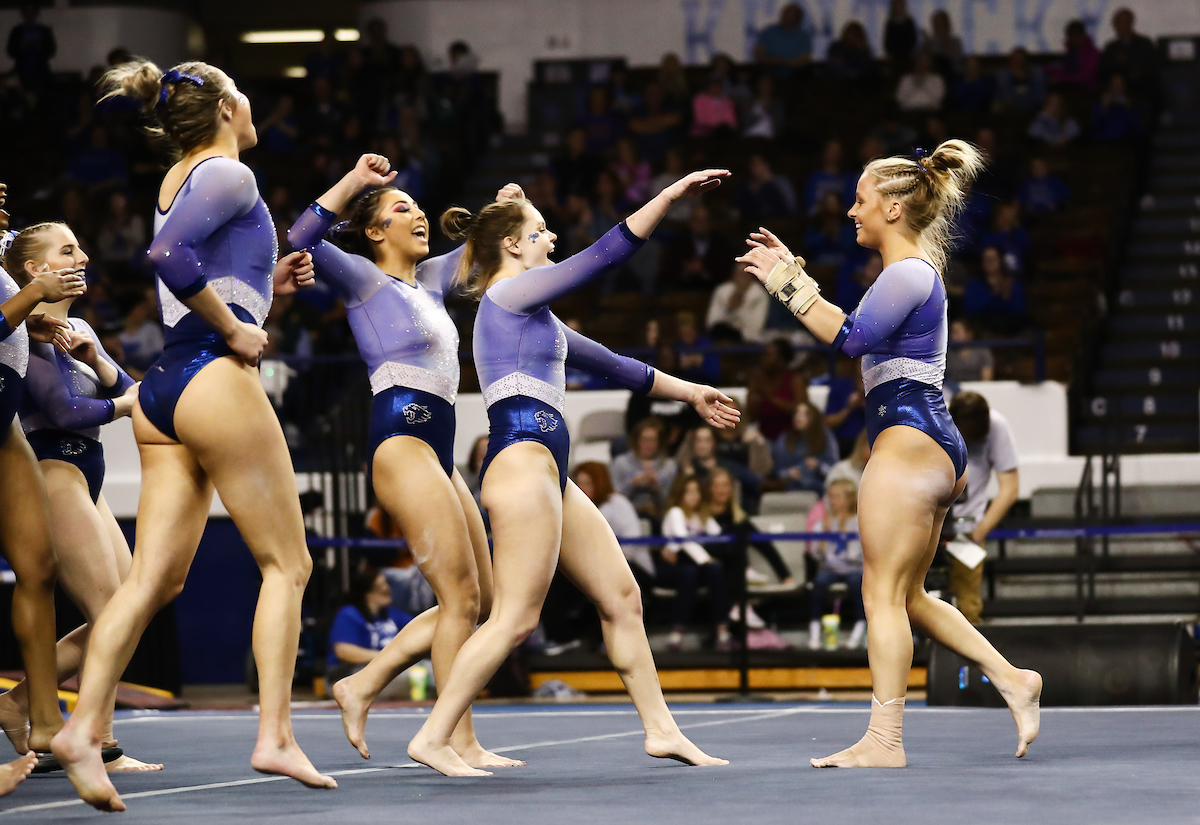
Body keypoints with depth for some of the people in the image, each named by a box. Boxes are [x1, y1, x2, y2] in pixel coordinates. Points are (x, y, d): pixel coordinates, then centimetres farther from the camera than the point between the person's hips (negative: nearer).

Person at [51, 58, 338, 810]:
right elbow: (171, 255, -22)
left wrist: (265, 285, 18)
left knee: (155, 576, 0)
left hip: (162, 391, 8)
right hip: (215, 381, -8)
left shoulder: (179, 180, 22)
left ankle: (85, 726, -14)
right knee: (287, 563, 1)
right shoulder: (229, 174, -5)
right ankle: (276, 738, -4)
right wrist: (235, 328, -13)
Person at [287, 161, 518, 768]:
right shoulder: (363, 278, 1)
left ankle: (362, 685, 11)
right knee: (461, 597, -13)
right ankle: (461, 742, -10)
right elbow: (302, 238, -15)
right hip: (401, 440, -9)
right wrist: (355, 181, -17)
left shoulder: (430, 279, 22)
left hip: (438, 453, 9)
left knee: (480, 599, 8)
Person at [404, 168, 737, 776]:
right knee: (516, 617, -14)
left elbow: (608, 363, 32)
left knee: (620, 596, 9)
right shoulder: (510, 292, -2)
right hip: (521, 459, -10)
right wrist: (673, 193, -5)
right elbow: (604, 255, -8)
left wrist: (690, 393, 34)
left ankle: (660, 729, 13)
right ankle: (433, 737, -13)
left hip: (548, 474, 10)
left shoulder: (532, 315, 25)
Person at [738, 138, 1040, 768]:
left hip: (910, 439, -11)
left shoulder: (908, 272, -11)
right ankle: (1011, 680, 11)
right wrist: (790, 274, 22)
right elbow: (855, 332, 25)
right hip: (934, 444, 11)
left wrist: (787, 281, -14)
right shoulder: (916, 270, 20)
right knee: (908, 596, 14)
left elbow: (849, 338, -19)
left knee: (884, 592, -9)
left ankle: (883, 740, -9)